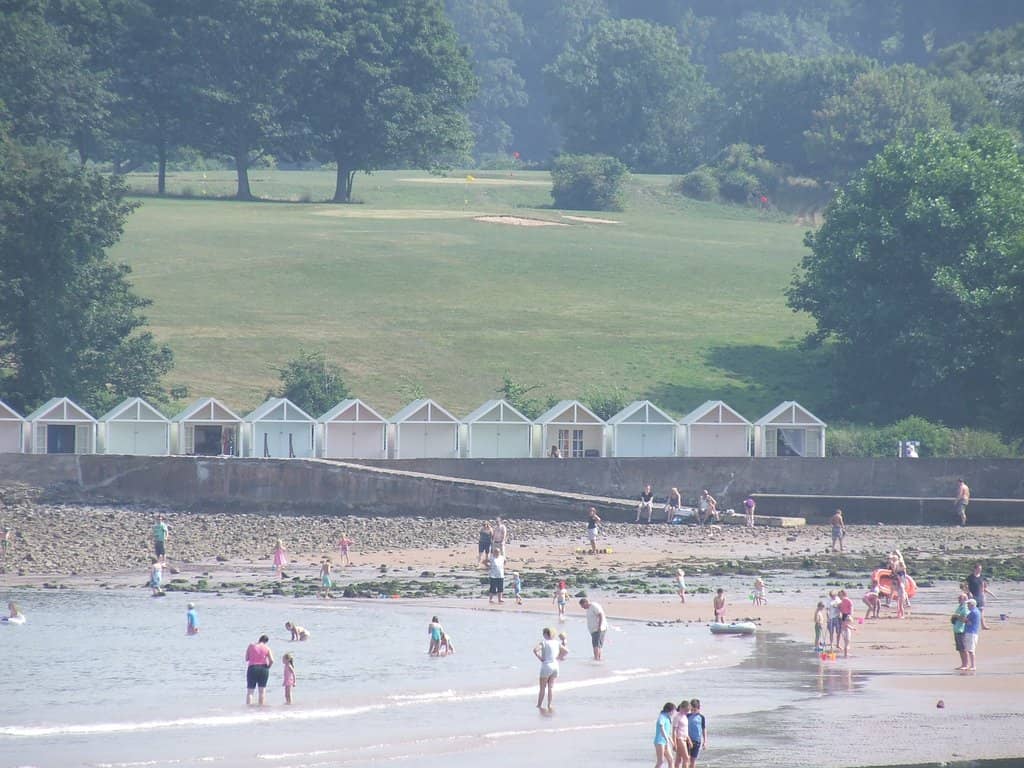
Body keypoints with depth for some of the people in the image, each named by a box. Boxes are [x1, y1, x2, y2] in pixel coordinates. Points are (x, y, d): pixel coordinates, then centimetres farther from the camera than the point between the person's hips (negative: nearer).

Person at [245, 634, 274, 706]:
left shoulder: (251, 646, 1)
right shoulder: (267, 648, 0)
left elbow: (246, 659, 4)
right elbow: (271, 661, -9)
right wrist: (268, 667, 8)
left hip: (252, 668, 0)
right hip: (263, 669, 0)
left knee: (250, 691, 2)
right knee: (262, 690, 10)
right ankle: (261, 706, 7)